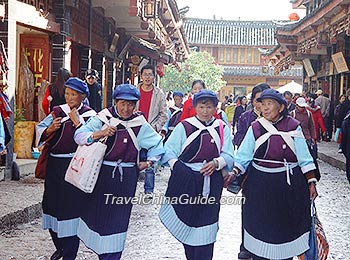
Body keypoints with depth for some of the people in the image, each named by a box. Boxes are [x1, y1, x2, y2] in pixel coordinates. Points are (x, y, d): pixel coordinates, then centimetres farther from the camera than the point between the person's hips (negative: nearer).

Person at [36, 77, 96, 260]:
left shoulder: (89, 115, -4)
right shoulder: (58, 112, 8)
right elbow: (40, 129, 0)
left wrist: (77, 121, -20)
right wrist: (50, 129, -19)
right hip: (54, 165, 5)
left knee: (71, 206, -2)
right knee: (52, 202, 11)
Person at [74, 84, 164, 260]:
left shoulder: (140, 125, 0)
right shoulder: (103, 118, -2)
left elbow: (158, 145, 12)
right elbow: (79, 135, -12)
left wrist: (149, 162, 0)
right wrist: (99, 134, -27)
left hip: (125, 178, -1)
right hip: (100, 174, 1)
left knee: (117, 218, 2)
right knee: (95, 213, 10)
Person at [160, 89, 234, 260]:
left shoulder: (222, 129, 8)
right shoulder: (184, 127, 3)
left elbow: (228, 156, 3)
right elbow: (169, 151, 1)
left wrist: (216, 163, -16)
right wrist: (177, 168, -15)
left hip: (211, 184, 1)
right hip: (186, 182, 0)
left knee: (205, 223, 0)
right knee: (186, 221, 5)